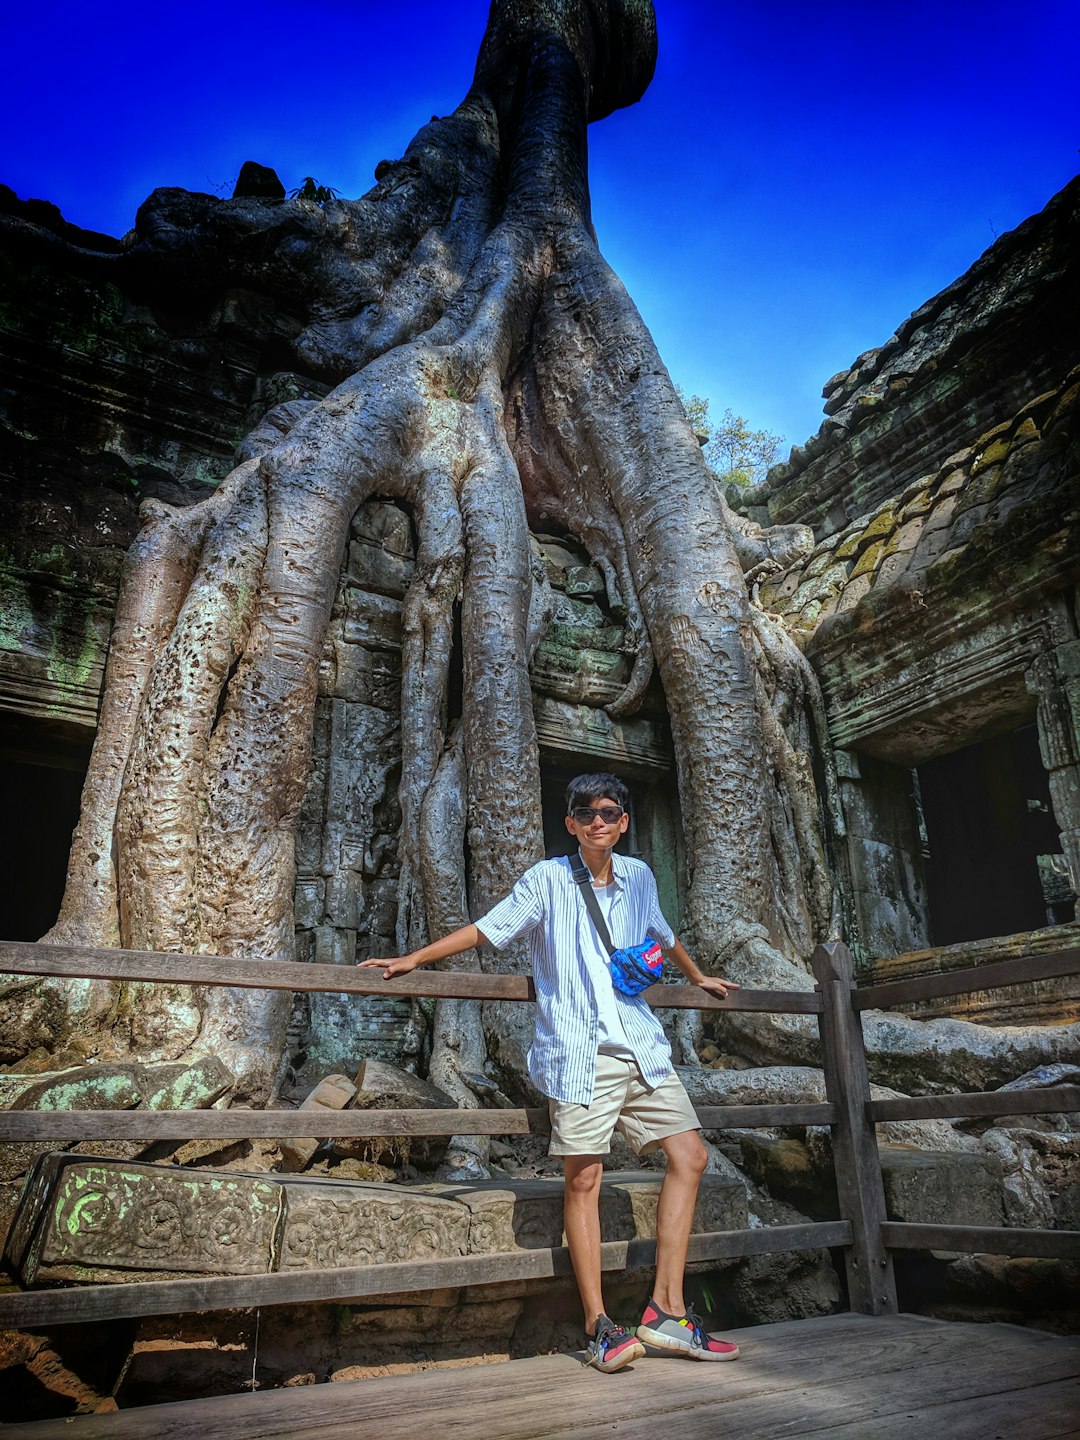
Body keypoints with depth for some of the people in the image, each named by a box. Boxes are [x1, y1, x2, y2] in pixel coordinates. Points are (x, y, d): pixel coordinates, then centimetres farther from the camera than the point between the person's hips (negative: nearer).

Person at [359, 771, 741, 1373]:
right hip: (580, 1051, -5)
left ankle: (667, 1311, 10)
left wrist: (698, 977, 45)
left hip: (642, 1046, 5)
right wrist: (412, 960, 0)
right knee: (584, 1177, -4)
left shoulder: (638, 877, 13)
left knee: (689, 1155, 1)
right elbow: (487, 928, 3)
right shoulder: (548, 879, 0)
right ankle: (599, 1326, 8)